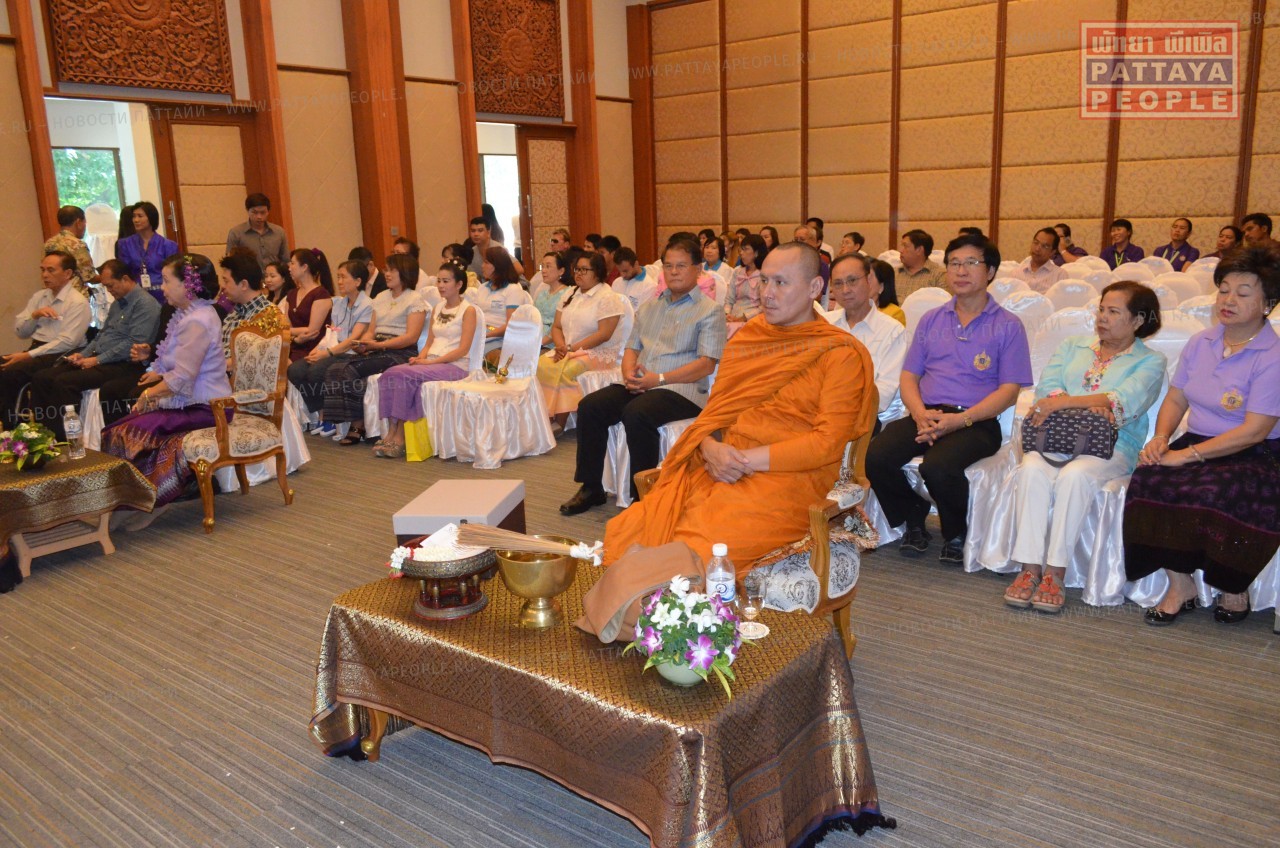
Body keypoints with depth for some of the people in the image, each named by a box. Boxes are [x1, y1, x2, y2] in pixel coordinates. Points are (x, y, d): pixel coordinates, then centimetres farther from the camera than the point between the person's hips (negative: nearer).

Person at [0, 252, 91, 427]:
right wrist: (34, 315, -5)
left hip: (61, 356, -7)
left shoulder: (77, 302, -8)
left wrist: (29, 355, -19)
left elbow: (67, 341, -17)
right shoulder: (38, 297, 16)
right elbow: (19, 332, 15)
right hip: (36, 349, 7)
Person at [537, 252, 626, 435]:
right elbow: (556, 326, 14)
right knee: (539, 366, -22)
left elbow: (604, 334, -14)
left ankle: (559, 423, -19)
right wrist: (561, 347, -8)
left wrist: (571, 348, -17)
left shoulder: (607, 297, -5)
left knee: (563, 371, -32)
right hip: (567, 351, 7)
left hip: (598, 353, -6)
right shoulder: (571, 295, 17)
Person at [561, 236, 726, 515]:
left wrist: (659, 378, -16)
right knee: (590, 406, -16)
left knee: (636, 414, -34)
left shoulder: (709, 310, 2)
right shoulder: (649, 306, 23)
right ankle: (591, 487, -6)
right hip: (638, 385, 6)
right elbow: (632, 348, 22)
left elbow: (707, 364, -9)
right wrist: (629, 371, -3)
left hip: (681, 388, -6)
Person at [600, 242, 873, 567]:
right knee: (623, 534, -17)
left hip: (787, 479, -5)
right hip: (717, 467, 5)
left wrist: (747, 460, -12)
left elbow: (828, 442, -8)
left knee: (695, 550, -29)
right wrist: (711, 449, -6)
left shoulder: (842, 354, 0)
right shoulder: (747, 337, 18)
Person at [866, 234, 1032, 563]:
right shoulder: (931, 320, 20)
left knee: (937, 467, -35)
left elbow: (1009, 389, -1)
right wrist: (920, 413, -8)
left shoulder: (1008, 326, 8)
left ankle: (956, 533, -2)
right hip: (926, 415, 4)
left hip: (977, 421, -4)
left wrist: (960, 419, -16)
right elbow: (909, 377, 14)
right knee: (876, 457, -25)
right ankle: (914, 518, 4)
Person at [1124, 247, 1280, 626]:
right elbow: (1175, 399, 14)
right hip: (1197, 444, 5)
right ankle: (1180, 584, -12)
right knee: (1149, 480, -26)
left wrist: (1189, 454, -21)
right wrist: (1161, 437, -7)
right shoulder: (1200, 342, 10)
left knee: (1215, 494, -36)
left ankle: (1235, 591, -8)